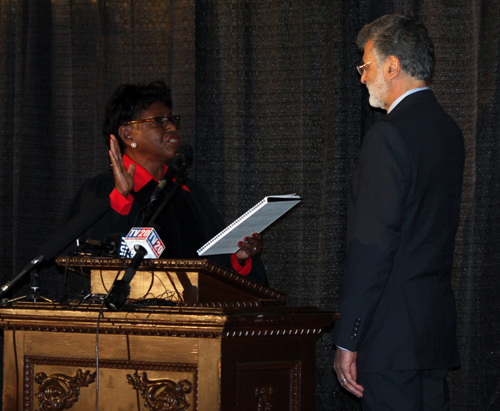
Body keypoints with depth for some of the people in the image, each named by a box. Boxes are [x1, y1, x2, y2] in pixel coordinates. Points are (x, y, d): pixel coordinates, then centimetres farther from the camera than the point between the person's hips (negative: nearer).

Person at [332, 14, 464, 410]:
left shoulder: (389, 136, -16)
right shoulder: (448, 130, 12)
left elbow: (373, 248, -19)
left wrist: (347, 341, -16)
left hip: (393, 333, -9)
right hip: (438, 328, 9)